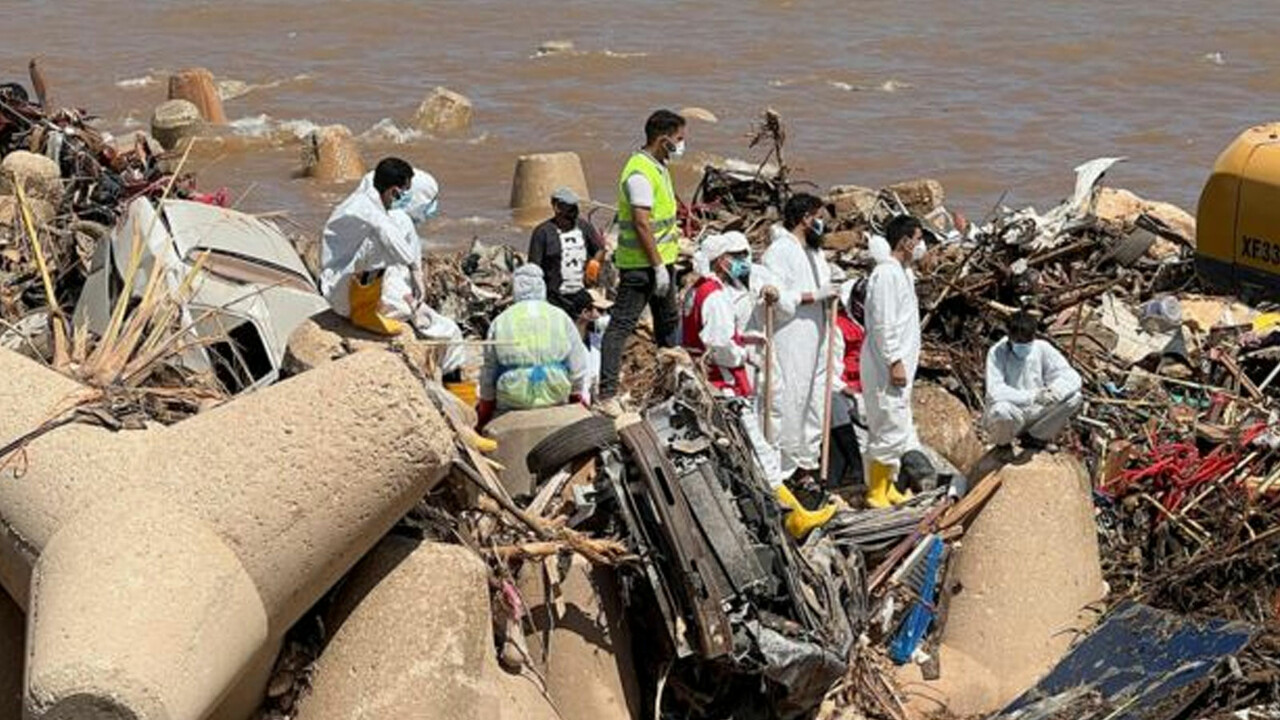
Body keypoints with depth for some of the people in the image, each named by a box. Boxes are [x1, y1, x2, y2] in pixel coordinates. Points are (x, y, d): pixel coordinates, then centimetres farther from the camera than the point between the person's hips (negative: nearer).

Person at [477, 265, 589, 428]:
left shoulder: (500, 322, 1)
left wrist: (483, 413, 17)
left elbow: (488, 375, 6)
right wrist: (576, 400, 21)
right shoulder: (561, 318, 3)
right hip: (555, 395, 2)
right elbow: (578, 368, 6)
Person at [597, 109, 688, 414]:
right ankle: (607, 394, -11)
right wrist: (658, 267, -23)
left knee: (668, 321, 22)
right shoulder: (639, 172, -20)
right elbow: (641, 223, -24)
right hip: (640, 263, -11)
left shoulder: (658, 167, 12)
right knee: (621, 326, -9)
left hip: (659, 260, 11)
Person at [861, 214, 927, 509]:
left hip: (900, 365, 11)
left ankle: (887, 488, 23)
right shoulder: (886, 274, -16)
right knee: (892, 429, -8)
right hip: (887, 366, -11)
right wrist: (895, 362, -22)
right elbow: (882, 324, -21)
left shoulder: (903, 272, 16)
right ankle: (876, 493, -2)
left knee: (898, 427, 15)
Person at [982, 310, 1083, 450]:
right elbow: (995, 391, -29)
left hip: (1034, 413, 4)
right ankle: (1002, 443, -1)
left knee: (1074, 398, -16)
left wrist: (1055, 391, -34)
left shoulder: (1043, 349, -7)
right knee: (1002, 410, -39)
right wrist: (1032, 396, -38)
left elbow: (1072, 377, -11)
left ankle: (1033, 437, 4)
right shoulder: (997, 353, -17)